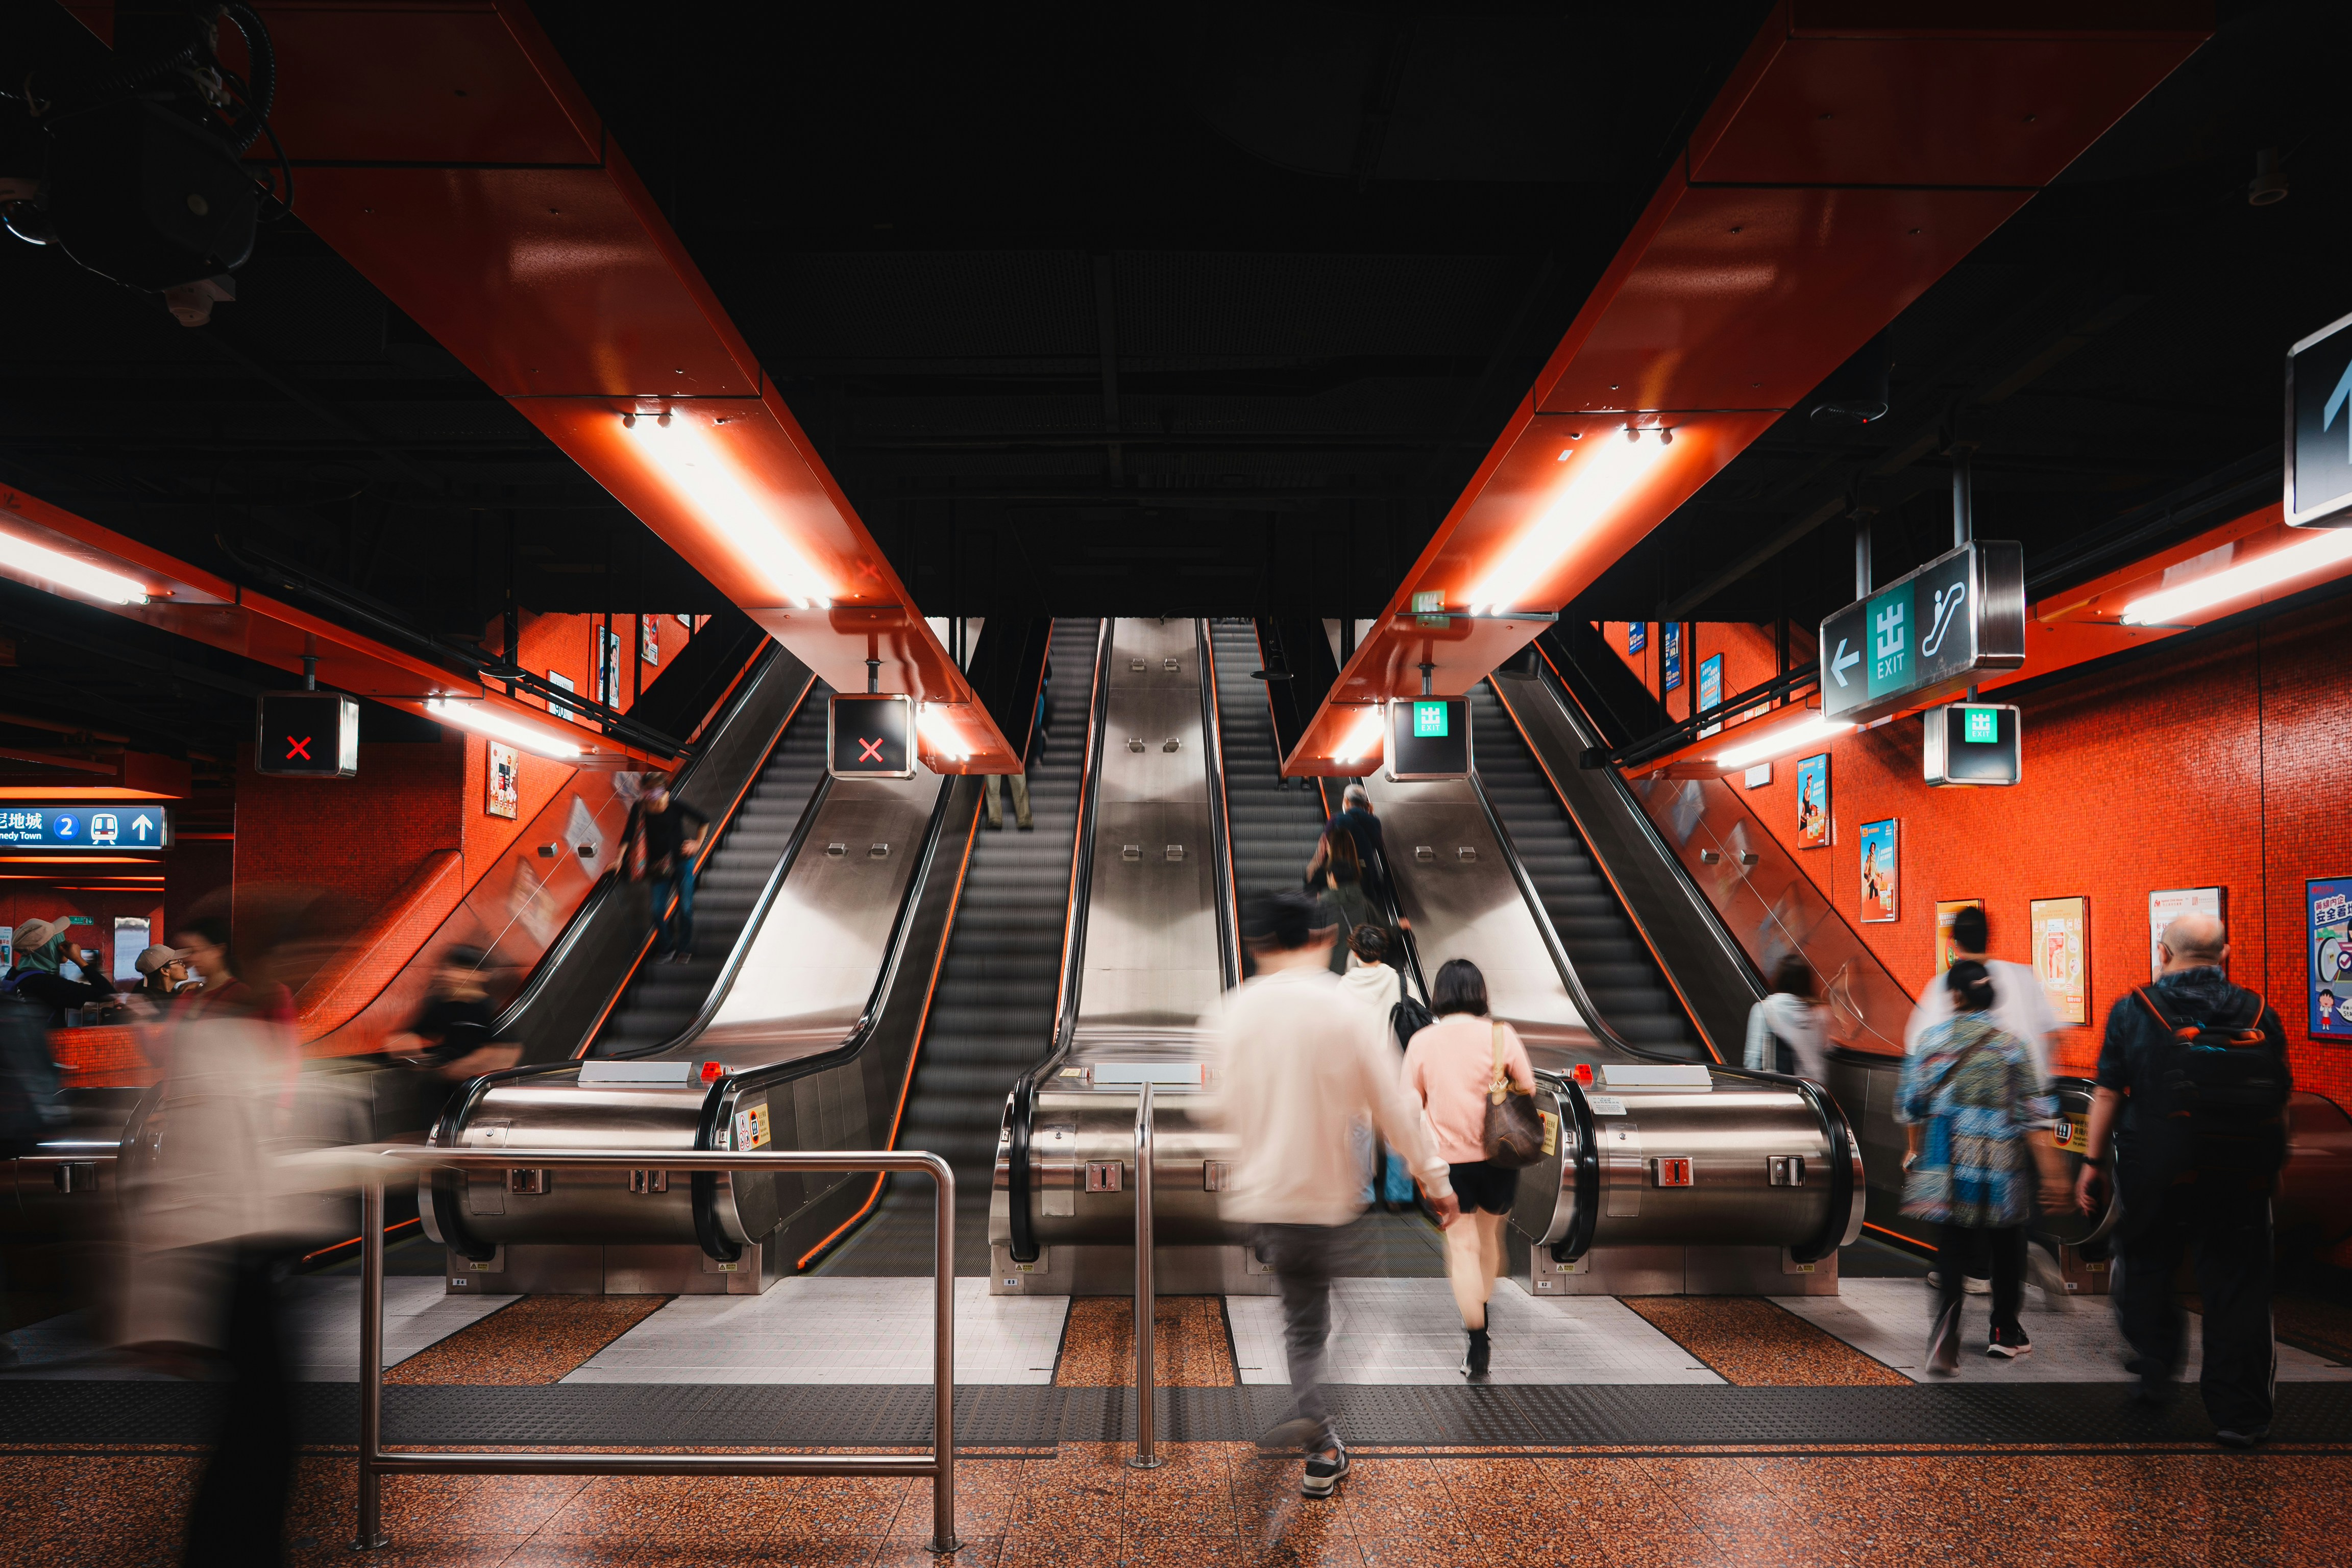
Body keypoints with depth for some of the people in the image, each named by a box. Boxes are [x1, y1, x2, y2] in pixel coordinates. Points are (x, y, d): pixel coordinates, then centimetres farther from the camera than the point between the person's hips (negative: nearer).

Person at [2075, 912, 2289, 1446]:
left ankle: (2155, 1370, 20)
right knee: (2236, 1286, 7)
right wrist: (2274, 1166, 22)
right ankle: (2239, 1414, 10)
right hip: (2241, 1176, 2)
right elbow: (2280, 1100, 9)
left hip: (2154, 1171, -1)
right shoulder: (2260, 1014, 3)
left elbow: (2107, 1094, -3)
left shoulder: (2133, 1011, -3)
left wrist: (2093, 1162, 3)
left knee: (2147, 1268, 19)